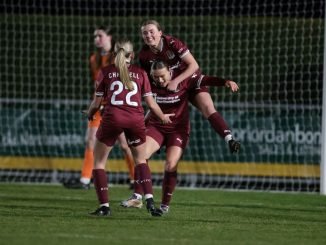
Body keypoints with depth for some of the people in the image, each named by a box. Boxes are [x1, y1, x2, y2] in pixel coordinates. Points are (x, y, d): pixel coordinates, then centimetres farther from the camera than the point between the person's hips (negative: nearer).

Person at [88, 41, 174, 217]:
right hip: (136, 119, 2)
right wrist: (163, 117, 33)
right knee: (140, 159, 21)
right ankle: (149, 200, 4)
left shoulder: (106, 72, 12)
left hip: (112, 117, -2)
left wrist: (89, 114, 34)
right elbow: (151, 103, 15)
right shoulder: (140, 73, 14)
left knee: (99, 161, 12)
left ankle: (104, 206, 2)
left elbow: (97, 102, 13)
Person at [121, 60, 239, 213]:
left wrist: (225, 82, -33)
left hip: (178, 129, -2)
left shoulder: (182, 81, -13)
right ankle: (137, 197, -12)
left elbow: (205, 80, -19)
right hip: (156, 126, 2)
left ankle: (165, 204, 2)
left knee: (171, 165, -14)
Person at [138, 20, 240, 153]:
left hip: (191, 80, -4)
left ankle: (229, 139, -32)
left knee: (208, 108, -24)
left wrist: (176, 81, -33)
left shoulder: (172, 43, -24)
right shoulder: (144, 55, -12)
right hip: (166, 86, 5)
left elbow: (194, 65, -25)